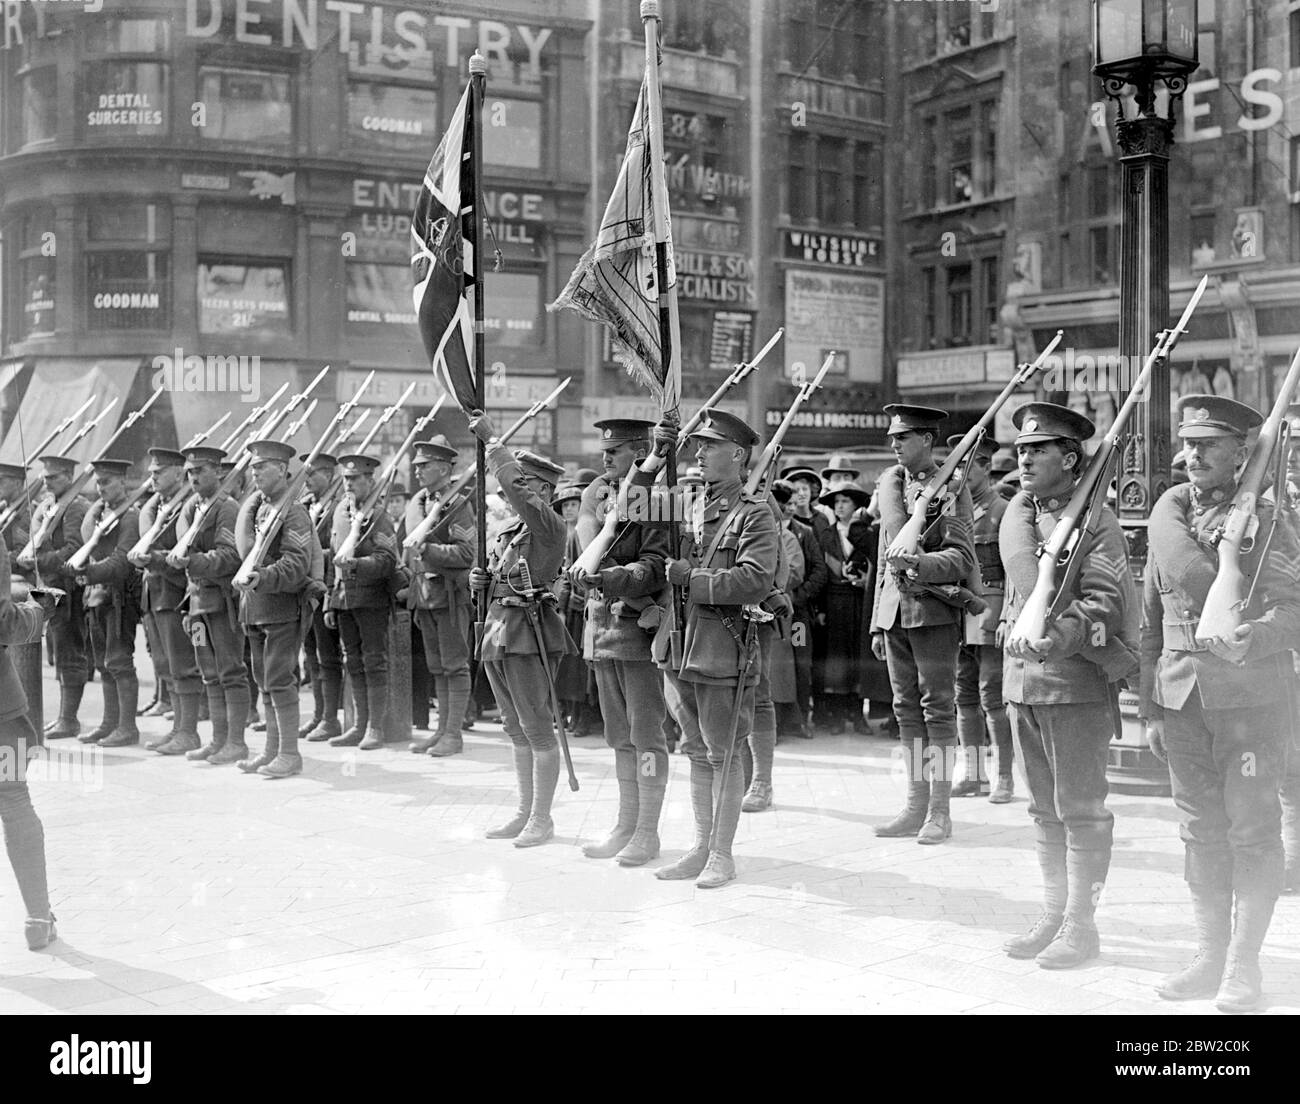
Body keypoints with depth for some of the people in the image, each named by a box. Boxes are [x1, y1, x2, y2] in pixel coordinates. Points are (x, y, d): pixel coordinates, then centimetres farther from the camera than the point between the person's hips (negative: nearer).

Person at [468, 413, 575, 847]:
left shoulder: (548, 525, -10)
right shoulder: (509, 530, 15)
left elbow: (515, 487, -26)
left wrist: (491, 440, -19)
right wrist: (482, 580, 5)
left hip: (530, 635, -9)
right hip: (498, 632, 9)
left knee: (537, 728, -3)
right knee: (517, 729, 15)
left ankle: (541, 819, 5)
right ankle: (525, 812, 24)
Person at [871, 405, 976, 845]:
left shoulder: (950, 487, -4)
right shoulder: (889, 487, 15)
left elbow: (962, 557, -11)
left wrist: (918, 564, -29)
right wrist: (877, 623, 18)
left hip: (934, 610, -6)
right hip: (895, 611, 6)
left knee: (937, 706, -3)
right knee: (906, 708, 9)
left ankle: (940, 810, 3)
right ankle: (916, 804, 17)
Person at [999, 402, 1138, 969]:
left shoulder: (1095, 520, -8)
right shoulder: (1017, 515, 13)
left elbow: (1105, 601, -16)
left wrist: (1059, 636, -29)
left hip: (1078, 680, -7)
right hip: (1021, 680, 7)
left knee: (1080, 807, 0)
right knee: (1044, 808, 14)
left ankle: (1081, 925, 10)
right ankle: (1053, 916, 25)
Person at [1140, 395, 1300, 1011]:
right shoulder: (1166, 513, 8)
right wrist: (1151, 708, 11)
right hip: (1182, 698, 4)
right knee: (1200, 832, 11)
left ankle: (1243, 968, 11)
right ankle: (1210, 957, 22)